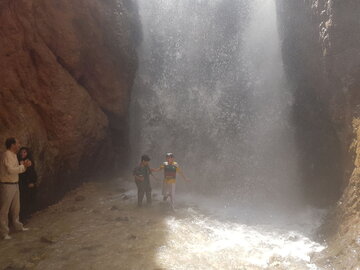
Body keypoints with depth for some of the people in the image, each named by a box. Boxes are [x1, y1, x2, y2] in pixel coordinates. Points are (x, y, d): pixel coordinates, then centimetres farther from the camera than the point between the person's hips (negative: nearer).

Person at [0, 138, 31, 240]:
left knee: (16, 207, 20)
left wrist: (23, 164, 2)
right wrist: (23, 166, -18)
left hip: (15, 184, 10)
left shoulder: (13, 155, 13)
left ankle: (17, 226, 34)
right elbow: (11, 170, -26)